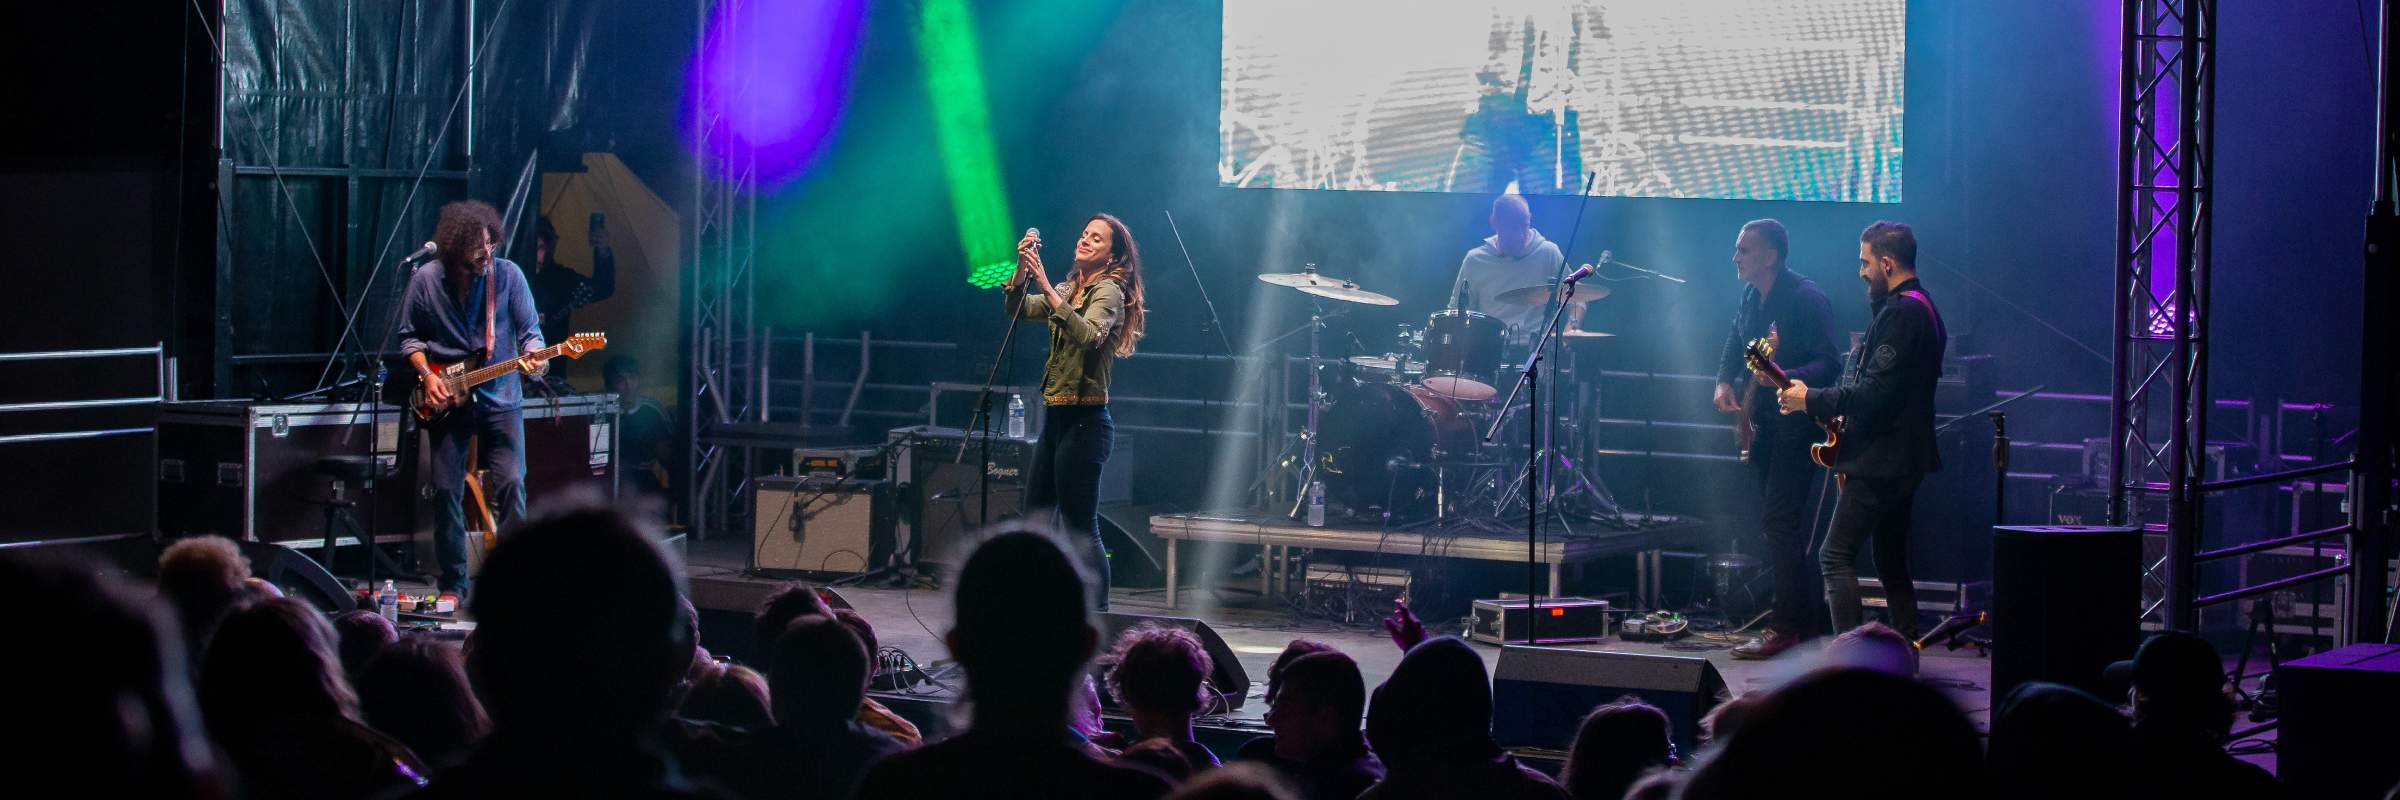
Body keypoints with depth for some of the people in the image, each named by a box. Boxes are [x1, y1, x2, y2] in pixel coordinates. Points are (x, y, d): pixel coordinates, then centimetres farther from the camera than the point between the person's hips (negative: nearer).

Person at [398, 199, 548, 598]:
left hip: (500, 397, -1)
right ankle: (453, 584, 13)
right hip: (447, 400, 1)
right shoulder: (427, 279, -4)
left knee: (511, 483, -13)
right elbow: (409, 336, 8)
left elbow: (529, 331, 1)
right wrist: (427, 375, -5)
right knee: (446, 491, 0)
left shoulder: (507, 275, -5)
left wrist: (534, 357, -20)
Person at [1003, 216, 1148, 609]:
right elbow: (1018, 308, 7)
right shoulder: (1069, 291, 16)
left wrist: (1046, 285, -31)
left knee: (1081, 528, -9)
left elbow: (1088, 335, -27)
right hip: (1055, 417, 9)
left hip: (1084, 421, -9)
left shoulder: (1108, 292, -9)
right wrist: (1022, 268, -10)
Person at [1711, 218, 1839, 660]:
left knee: (1779, 519, -14)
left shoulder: (1806, 299, -15)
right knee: (1791, 526, 11)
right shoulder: (1752, 298, 10)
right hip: (1763, 425, 9)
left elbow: (1829, 364, -20)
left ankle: (1785, 629, -13)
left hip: (1796, 425, -9)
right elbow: (1736, 344, 26)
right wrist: (1725, 381, 7)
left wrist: (1784, 378, -35)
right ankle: (1806, 625, 17)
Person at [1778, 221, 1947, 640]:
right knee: (1892, 563, 15)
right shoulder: (1923, 308, 16)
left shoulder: (1900, 312, -17)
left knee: (1836, 555, -10)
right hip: (1904, 460, 11)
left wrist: (1812, 399, -14)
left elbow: (1876, 391, -23)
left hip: (1880, 462, -11)